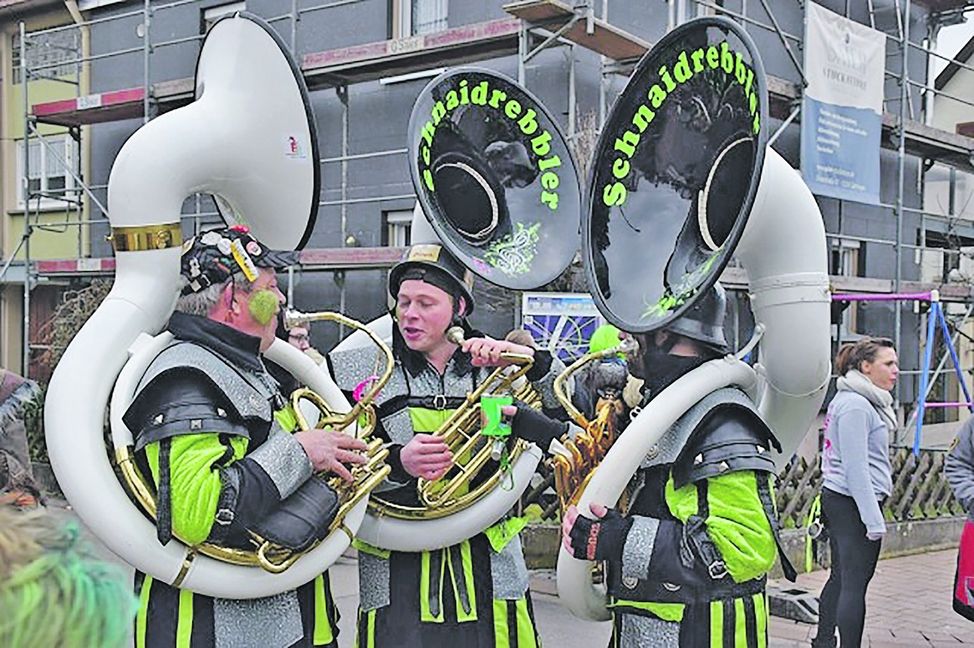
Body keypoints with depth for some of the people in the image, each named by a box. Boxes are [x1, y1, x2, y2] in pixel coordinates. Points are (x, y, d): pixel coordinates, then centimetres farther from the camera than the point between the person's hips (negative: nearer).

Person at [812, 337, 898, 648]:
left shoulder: (864, 401, 16)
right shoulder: (855, 405, -17)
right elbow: (856, 468, -21)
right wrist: (873, 519, -21)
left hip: (838, 501, 10)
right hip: (853, 503, -10)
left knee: (841, 577, 17)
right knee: (855, 583, -6)